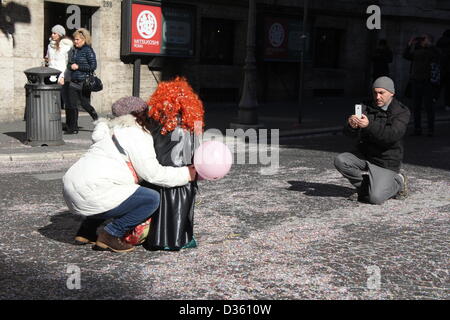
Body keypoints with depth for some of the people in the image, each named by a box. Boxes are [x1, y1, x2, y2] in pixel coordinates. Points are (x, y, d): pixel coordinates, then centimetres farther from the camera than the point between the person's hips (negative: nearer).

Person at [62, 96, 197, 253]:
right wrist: (187, 174, 0)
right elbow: (153, 173, -7)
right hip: (91, 192, -10)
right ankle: (110, 234, -3)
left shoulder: (113, 132, 26)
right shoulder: (136, 134, -4)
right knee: (152, 199, -8)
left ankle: (87, 231, 26)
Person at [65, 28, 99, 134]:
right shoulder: (73, 51, 14)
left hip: (84, 82, -7)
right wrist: (70, 66, 1)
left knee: (85, 104, -1)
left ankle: (98, 120, 21)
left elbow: (93, 66, -13)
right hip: (73, 82, 7)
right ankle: (73, 128, 11)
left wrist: (78, 67, -13)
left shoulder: (88, 51, -7)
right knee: (71, 105, 4)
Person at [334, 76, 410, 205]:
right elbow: (350, 133, -7)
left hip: (386, 164, -4)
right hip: (364, 156, 5)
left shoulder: (401, 112, -8)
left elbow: (393, 135, -26)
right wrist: (351, 126, -32)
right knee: (340, 161, -23)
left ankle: (397, 181, 11)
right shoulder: (367, 108, 4)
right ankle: (369, 182, -2)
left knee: (375, 198, -20)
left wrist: (369, 125, -40)